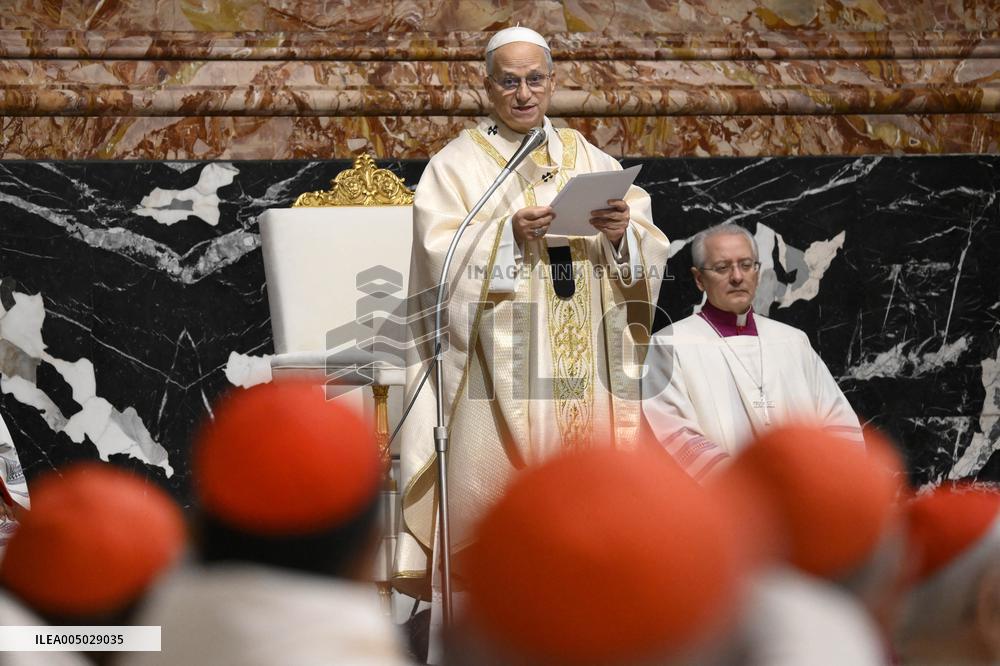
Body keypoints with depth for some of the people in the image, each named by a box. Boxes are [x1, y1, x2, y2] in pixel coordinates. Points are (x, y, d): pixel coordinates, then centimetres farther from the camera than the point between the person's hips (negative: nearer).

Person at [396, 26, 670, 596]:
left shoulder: (593, 164, 15)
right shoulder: (457, 166, 6)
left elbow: (652, 254, 7)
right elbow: (442, 256, -8)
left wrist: (621, 233, -15)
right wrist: (509, 235, -22)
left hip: (584, 373, 3)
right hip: (500, 371, -3)